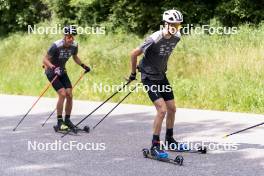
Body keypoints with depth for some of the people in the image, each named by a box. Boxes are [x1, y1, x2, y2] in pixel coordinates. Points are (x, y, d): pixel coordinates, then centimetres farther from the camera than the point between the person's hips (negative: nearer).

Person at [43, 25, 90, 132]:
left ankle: (67, 120, 9)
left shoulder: (74, 46, -9)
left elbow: (75, 57, 13)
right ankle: (59, 122, -12)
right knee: (62, 94, -19)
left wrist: (83, 65, 0)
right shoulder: (56, 46, -27)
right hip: (51, 71, -6)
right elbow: (45, 60, -24)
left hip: (62, 71, 6)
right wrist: (53, 67, -39)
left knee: (69, 95, -5)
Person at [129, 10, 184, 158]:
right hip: (149, 77, -7)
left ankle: (169, 140, 28)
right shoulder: (154, 39, -28)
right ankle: (155, 146, -9)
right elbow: (134, 54, -17)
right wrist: (134, 73, -3)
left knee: (172, 109, 9)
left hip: (161, 75, 7)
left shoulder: (176, 37, -6)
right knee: (162, 110, -17)